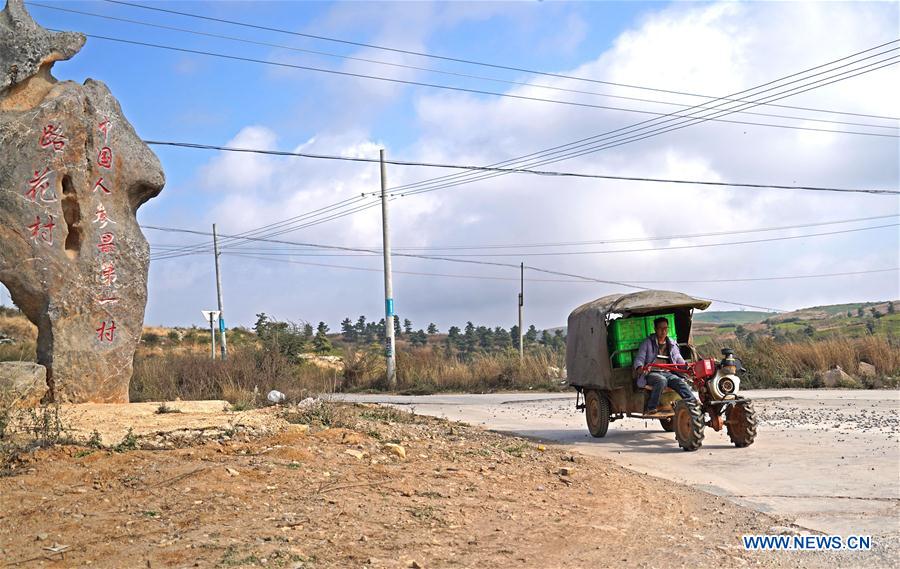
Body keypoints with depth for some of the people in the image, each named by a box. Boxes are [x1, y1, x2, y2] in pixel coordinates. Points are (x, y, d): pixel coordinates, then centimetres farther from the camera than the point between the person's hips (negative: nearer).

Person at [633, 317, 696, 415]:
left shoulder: (672, 344, 20)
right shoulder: (648, 343, 6)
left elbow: (679, 359, 21)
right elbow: (639, 359, 0)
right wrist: (639, 368, -24)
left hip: (667, 373, 4)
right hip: (651, 373, -4)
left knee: (679, 381, -27)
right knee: (662, 380, -37)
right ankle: (651, 408, -33)